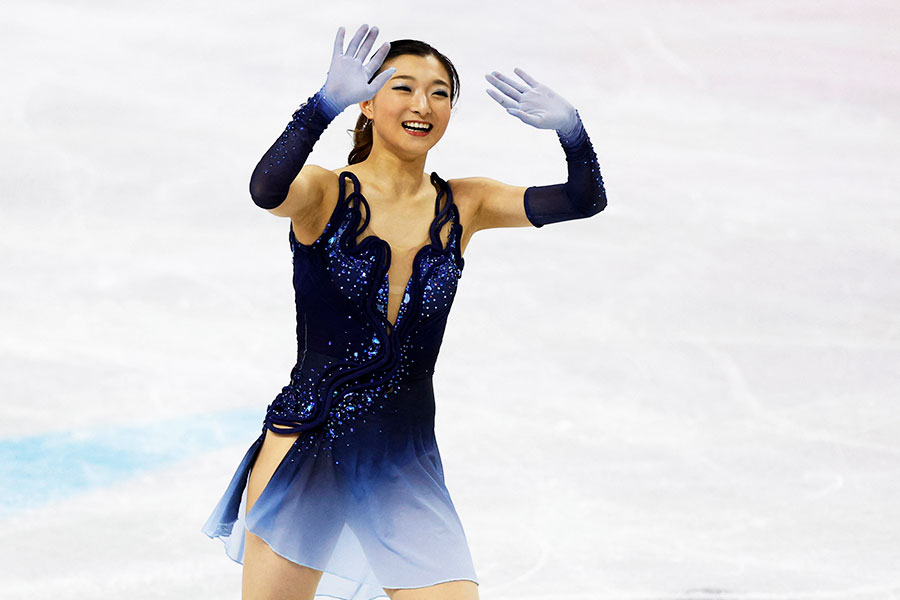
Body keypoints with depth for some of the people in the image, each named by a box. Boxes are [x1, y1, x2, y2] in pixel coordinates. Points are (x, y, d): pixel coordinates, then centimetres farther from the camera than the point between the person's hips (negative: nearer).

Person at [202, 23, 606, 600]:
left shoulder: (461, 207, 4)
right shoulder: (325, 196, -7)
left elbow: (584, 201, -4)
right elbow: (266, 189, -30)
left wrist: (570, 129, -24)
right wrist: (327, 102, -44)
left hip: (406, 465, 3)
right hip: (307, 448, -3)